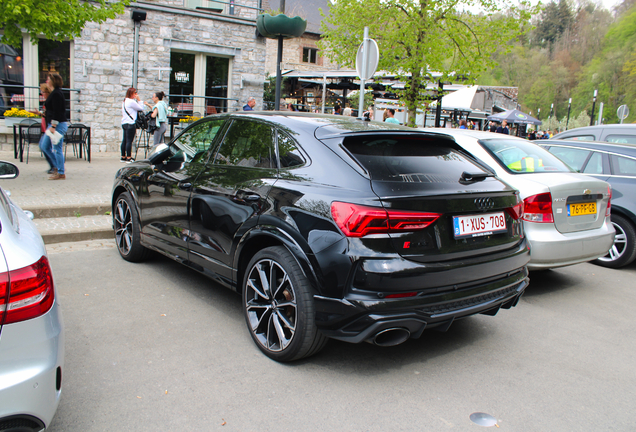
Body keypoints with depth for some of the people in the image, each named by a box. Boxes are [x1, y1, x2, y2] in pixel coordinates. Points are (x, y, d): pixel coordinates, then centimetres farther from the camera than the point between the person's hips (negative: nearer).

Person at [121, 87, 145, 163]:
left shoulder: (125, 101, 17)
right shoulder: (131, 101, -12)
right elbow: (141, 109, -8)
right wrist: (139, 100, -1)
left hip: (124, 123, 10)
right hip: (130, 124, -10)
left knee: (124, 140, 12)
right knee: (129, 141, -7)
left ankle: (123, 157, 17)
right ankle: (128, 157, -5)